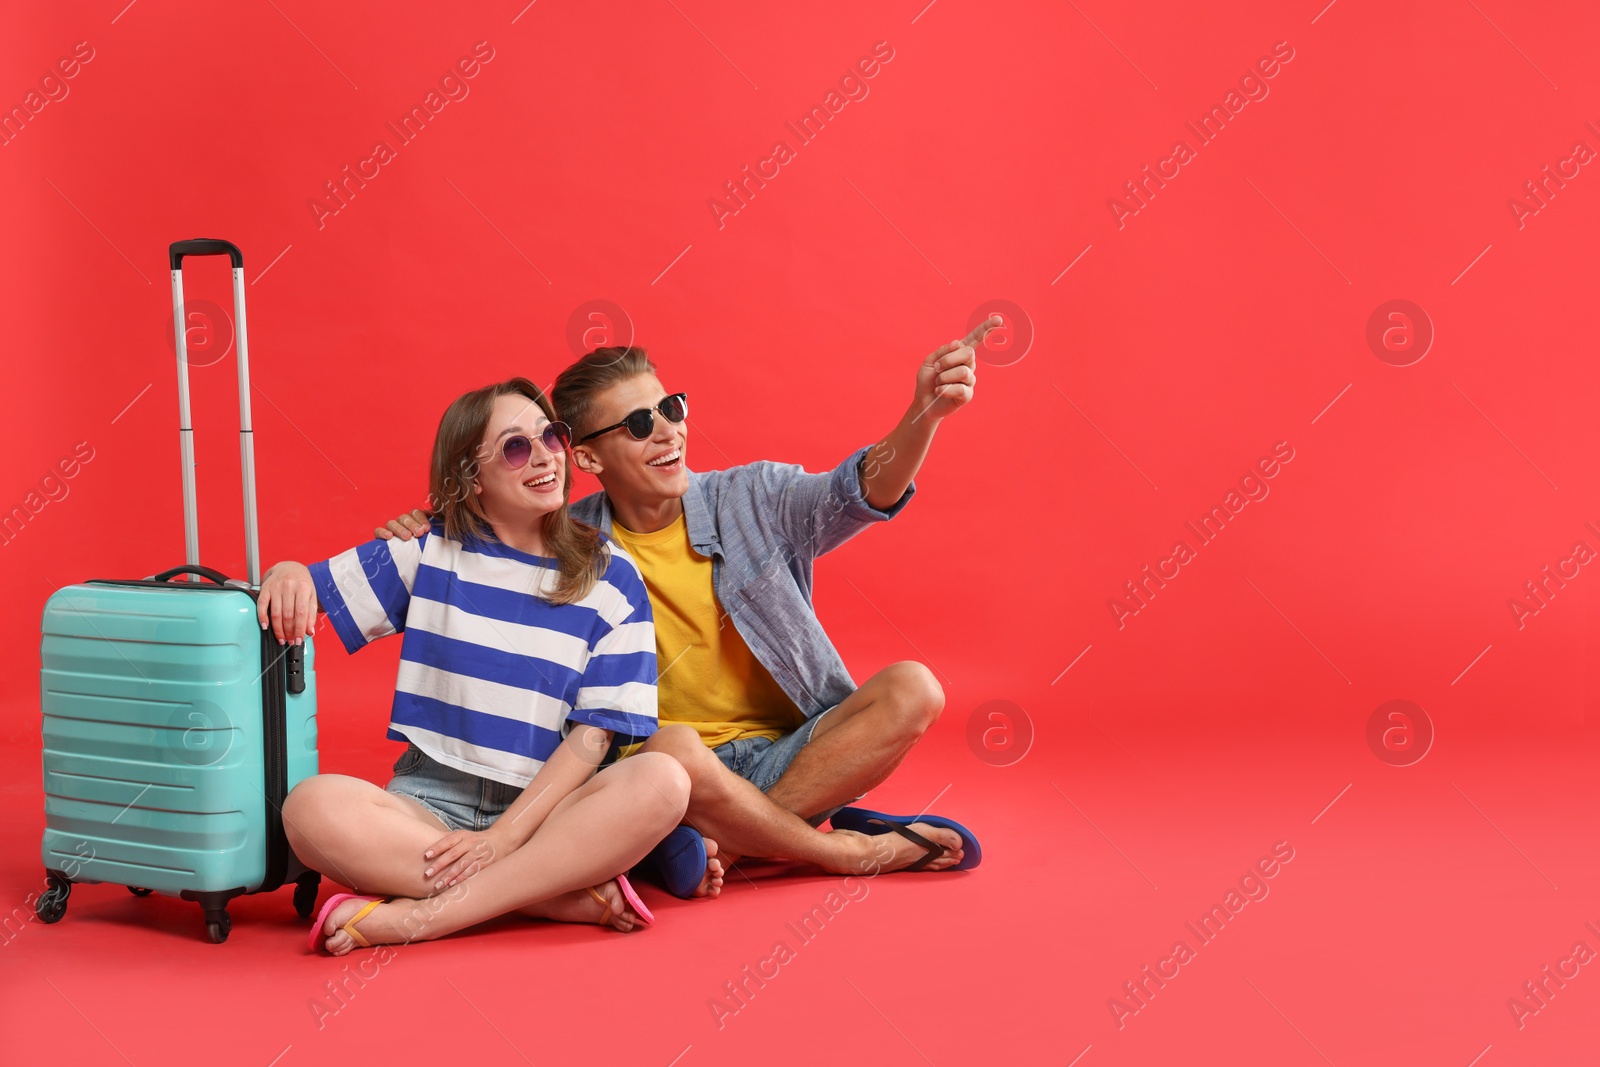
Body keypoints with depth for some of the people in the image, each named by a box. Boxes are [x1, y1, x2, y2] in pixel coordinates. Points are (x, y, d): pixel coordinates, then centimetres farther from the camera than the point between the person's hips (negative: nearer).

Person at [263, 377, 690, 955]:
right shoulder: (430, 551, 7)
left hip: (547, 806, 0)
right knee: (313, 807, -32)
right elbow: (312, 588, 10)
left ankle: (417, 916, -30)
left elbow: (593, 735, -3)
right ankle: (575, 897, -27)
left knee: (662, 780, -32)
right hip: (430, 797, 1)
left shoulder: (610, 576, 3)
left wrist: (505, 836, -15)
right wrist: (289, 575, -16)